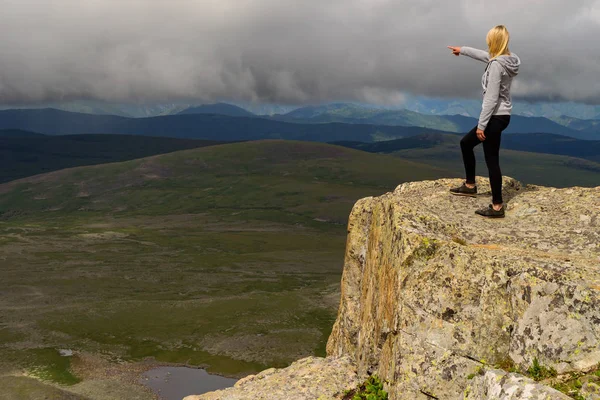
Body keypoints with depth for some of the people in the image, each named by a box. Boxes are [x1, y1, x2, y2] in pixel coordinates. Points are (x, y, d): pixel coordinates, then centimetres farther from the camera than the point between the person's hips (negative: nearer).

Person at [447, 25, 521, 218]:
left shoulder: (496, 65, -20)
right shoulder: (507, 59, 8)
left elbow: (491, 98, -22)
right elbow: (483, 55, 28)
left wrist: (481, 125, -18)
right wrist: (462, 50, 41)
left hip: (496, 117, -10)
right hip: (501, 116, 10)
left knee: (491, 160, -4)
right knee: (466, 143, 22)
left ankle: (497, 207, 3)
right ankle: (470, 186, 34)